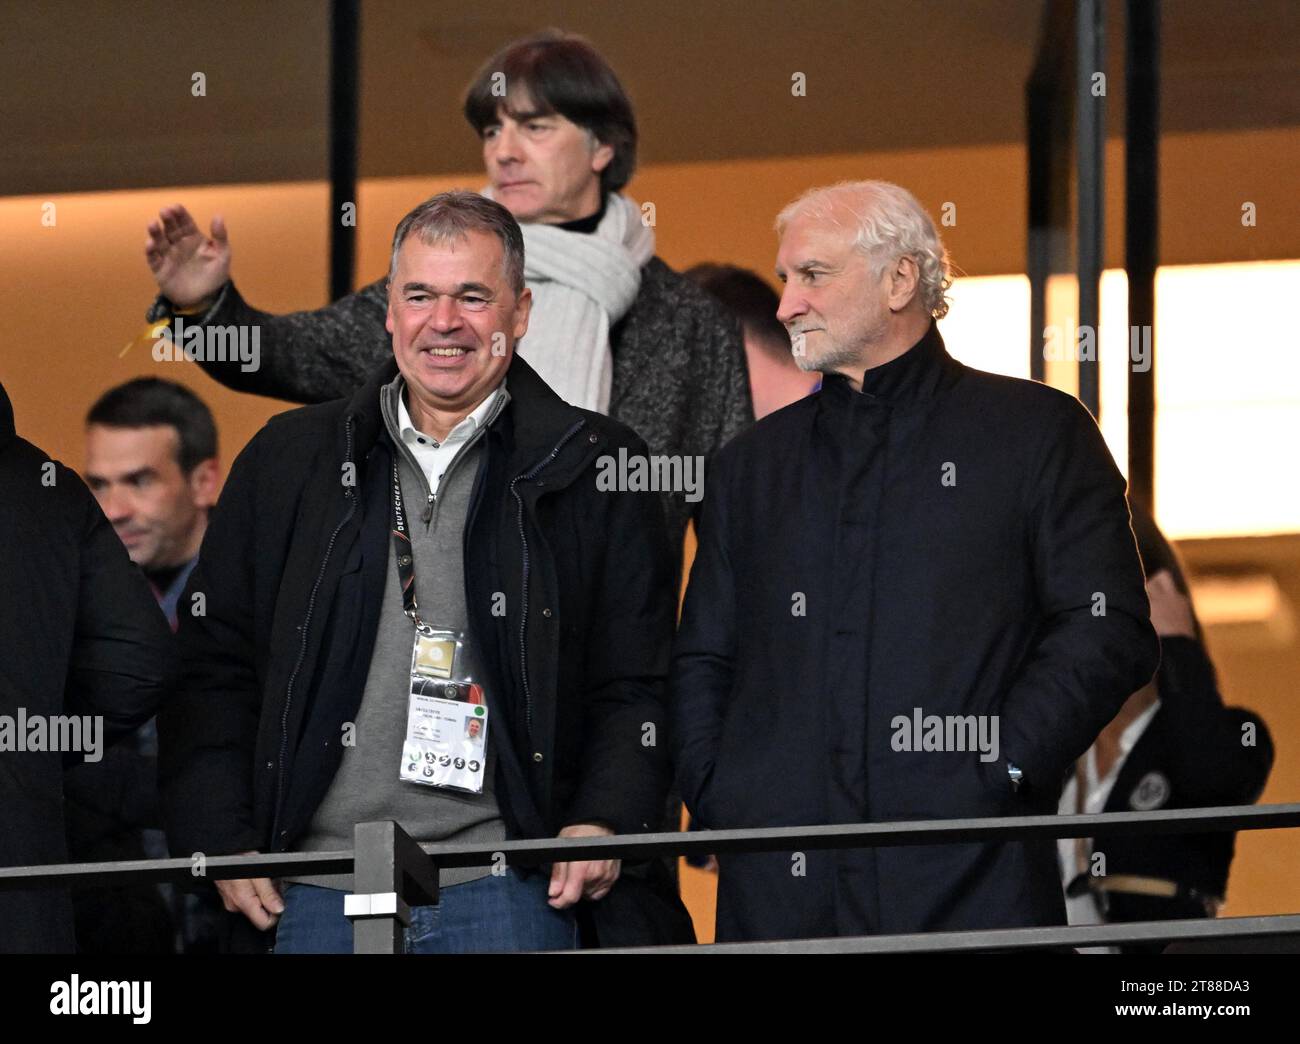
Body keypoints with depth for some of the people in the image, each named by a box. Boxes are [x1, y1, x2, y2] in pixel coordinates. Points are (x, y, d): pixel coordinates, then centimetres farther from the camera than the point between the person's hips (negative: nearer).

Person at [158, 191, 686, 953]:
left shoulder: (593, 470, 7)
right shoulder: (289, 463, 13)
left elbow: (640, 683, 6)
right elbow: (215, 670, 13)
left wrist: (605, 822, -9)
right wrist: (223, 842, 4)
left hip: (507, 892, -2)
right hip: (317, 891, 2)